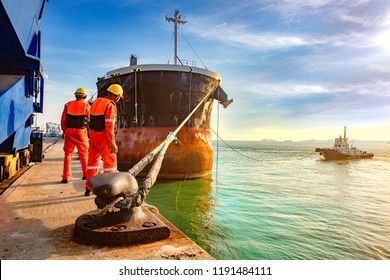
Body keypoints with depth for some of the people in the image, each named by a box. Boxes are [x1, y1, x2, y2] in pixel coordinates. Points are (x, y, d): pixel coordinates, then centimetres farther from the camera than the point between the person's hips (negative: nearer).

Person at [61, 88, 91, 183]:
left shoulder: (68, 105, 5)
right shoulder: (87, 106, 0)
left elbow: (63, 120, 5)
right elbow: (89, 121, 1)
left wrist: (64, 131, 15)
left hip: (69, 131, 1)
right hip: (81, 132, -1)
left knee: (68, 154, 6)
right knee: (84, 154, 12)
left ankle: (65, 177, 3)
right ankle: (85, 174, 21)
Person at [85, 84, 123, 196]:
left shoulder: (96, 102, 11)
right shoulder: (110, 106, -14)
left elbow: (93, 120, 13)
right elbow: (109, 126, -20)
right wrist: (113, 143, -18)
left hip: (93, 136, 8)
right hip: (104, 137, -8)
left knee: (93, 161, 15)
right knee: (110, 163, 2)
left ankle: (88, 188, 22)